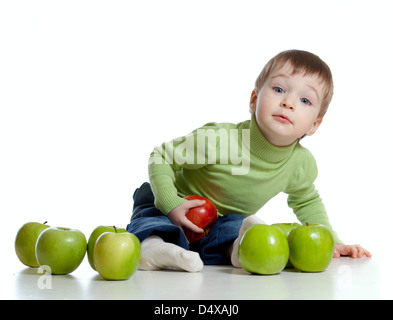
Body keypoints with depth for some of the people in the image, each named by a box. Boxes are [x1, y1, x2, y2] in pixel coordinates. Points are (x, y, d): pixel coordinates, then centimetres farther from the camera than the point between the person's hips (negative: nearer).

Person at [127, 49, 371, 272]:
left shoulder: (302, 165, -13)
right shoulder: (217, 140, -30)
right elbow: (161, 157, -17)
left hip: (227, 220, 4)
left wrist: (332, 242, 5)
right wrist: (171, 205, -28)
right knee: (149, 215, -34)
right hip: (176, 203, -3)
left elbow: (306, 201, 12)